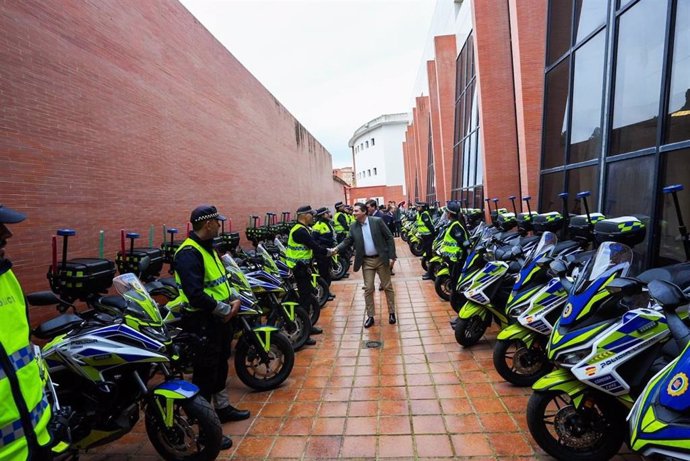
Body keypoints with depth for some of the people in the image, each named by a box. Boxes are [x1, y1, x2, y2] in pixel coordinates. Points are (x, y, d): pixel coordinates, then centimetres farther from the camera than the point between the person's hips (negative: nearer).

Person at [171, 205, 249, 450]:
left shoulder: (208, 248, 11)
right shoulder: (188, 253, -22)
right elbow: (195, 294, -30)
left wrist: (233, 300, -1)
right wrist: (225, 310, -21)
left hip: (219, 319, 10)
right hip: (201, 322, -10)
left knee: (220, 365, 23)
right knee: (205, 373, 1)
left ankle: (222, 407, 42)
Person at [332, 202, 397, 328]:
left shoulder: (377, 221, -10)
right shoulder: (353, 226, 0)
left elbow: (389, 238, -8)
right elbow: (347, 241, 1)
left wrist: (391, 256, -12)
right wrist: (336, 248, -18)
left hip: (381, 259, -2)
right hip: (366, 261, 3)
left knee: (387, 287, 9)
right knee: (368, 289, 5)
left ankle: (391, 313, 25)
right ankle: (370, 316, 17)